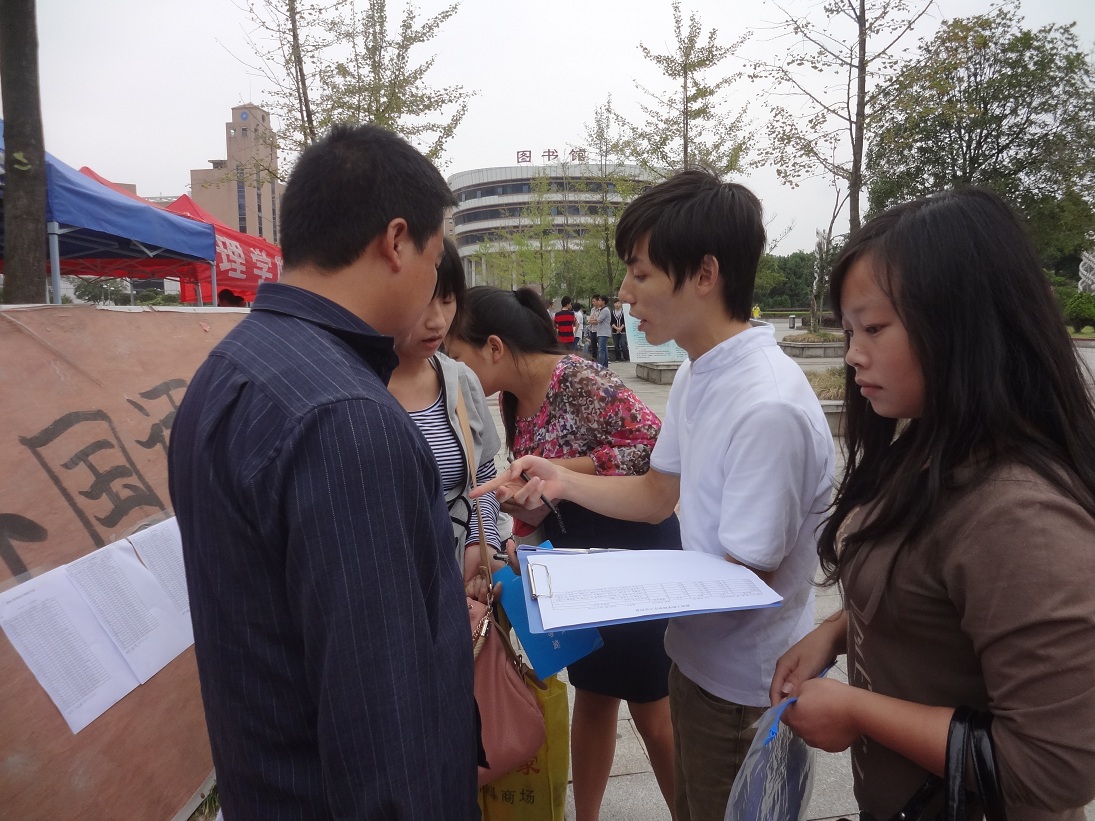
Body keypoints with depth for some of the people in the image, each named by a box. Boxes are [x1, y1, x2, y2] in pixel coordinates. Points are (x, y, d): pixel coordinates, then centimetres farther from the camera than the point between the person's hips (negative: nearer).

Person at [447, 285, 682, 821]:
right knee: (592, 696, 20)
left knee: (652, 709, 7)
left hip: (634, 551, -7)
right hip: (577, 562, 7)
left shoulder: (576, 379, -22)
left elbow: (654, 444, -26)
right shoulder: (512, 401, 3)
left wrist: (562, 469, -25)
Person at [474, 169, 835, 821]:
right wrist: (562, 482, -2)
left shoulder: (769, 409, -30)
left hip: (745, 689, -8)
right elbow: (659, 493, 10)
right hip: (699, 657, 8)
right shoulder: (697, 375, -1)